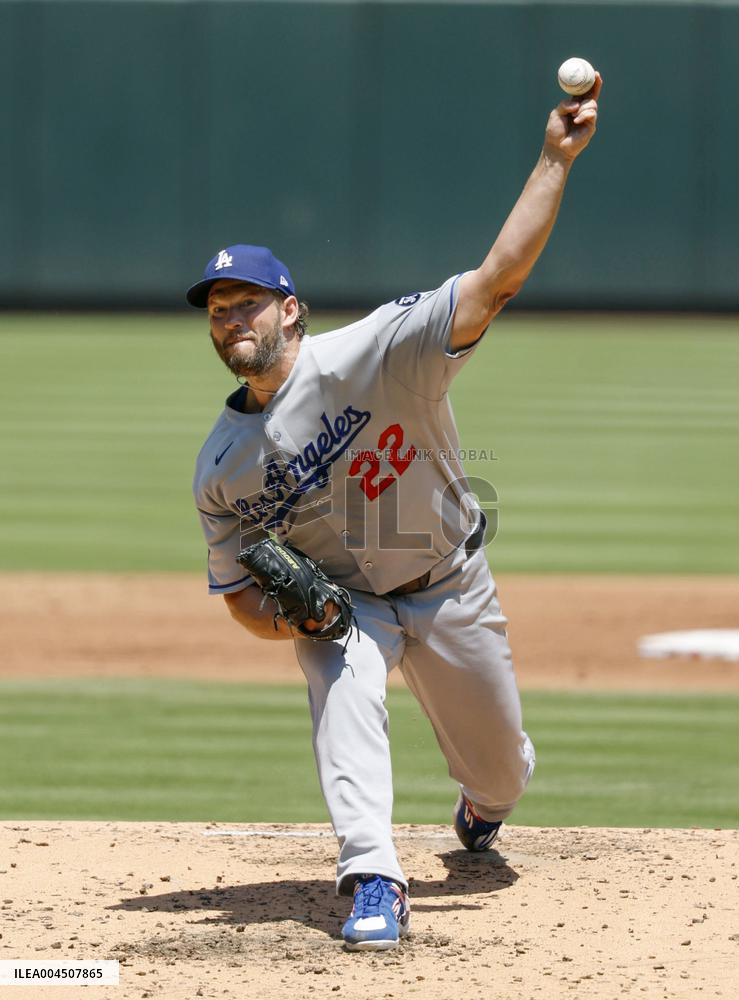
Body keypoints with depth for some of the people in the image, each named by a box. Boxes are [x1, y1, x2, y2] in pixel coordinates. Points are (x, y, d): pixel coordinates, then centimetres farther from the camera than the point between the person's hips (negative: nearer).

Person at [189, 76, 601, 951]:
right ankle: (373, 882, -37)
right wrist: (286, 617, -25)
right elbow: (237, 589, -1)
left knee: (501, 773, 10)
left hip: (450, 586, -1)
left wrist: (556, 159, -43)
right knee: (345, 685, -33)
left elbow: (496, 280, -34)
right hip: (339, 600, 1)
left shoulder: (371, 354, -25)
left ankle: (479, 804, 49)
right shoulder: (220, 468, -11)